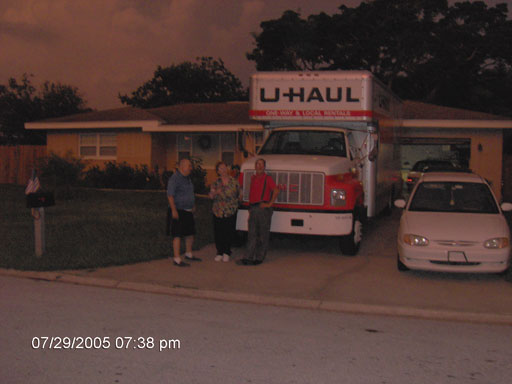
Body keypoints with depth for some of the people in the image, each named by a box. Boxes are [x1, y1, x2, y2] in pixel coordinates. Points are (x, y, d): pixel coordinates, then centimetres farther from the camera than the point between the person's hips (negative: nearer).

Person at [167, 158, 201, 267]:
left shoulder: (187, 178, 14)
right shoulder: (174, 178, -15)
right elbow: (170, 195, -20)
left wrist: (192, 207, 23)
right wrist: (174, 210, -24)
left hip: (188, 211, 9)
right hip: (179, 212, -9)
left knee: (190, 233, 16)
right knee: (177, 235, -6)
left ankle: (188, 254, 31)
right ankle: (176, 259, -2)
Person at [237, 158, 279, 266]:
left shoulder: (267, 178, -1)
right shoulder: (253, 178, 18)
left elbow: (276, 191, -13)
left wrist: (270, 204, -15)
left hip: (263, 208, -6)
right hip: (253, 208, 6)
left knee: (263, 235, 0)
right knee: (252, 234, 4)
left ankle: (259, 258, 5)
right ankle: (249, 258, 3)